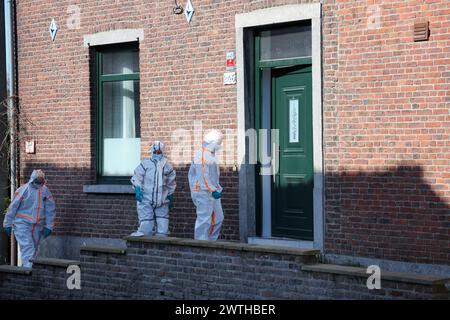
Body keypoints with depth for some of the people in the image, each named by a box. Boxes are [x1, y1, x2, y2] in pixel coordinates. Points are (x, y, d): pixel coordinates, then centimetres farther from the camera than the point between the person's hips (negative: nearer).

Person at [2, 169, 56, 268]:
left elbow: (50, 209, 8)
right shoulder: (23, 190, -9)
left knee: (34, 249, 8)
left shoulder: (45, 191, 3)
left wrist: (48, 226, 5)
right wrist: (8, 224, -3)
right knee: (27, 247, -16)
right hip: (22, 223, -5)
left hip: (37, 226, 5)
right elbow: (13, 207, -4)